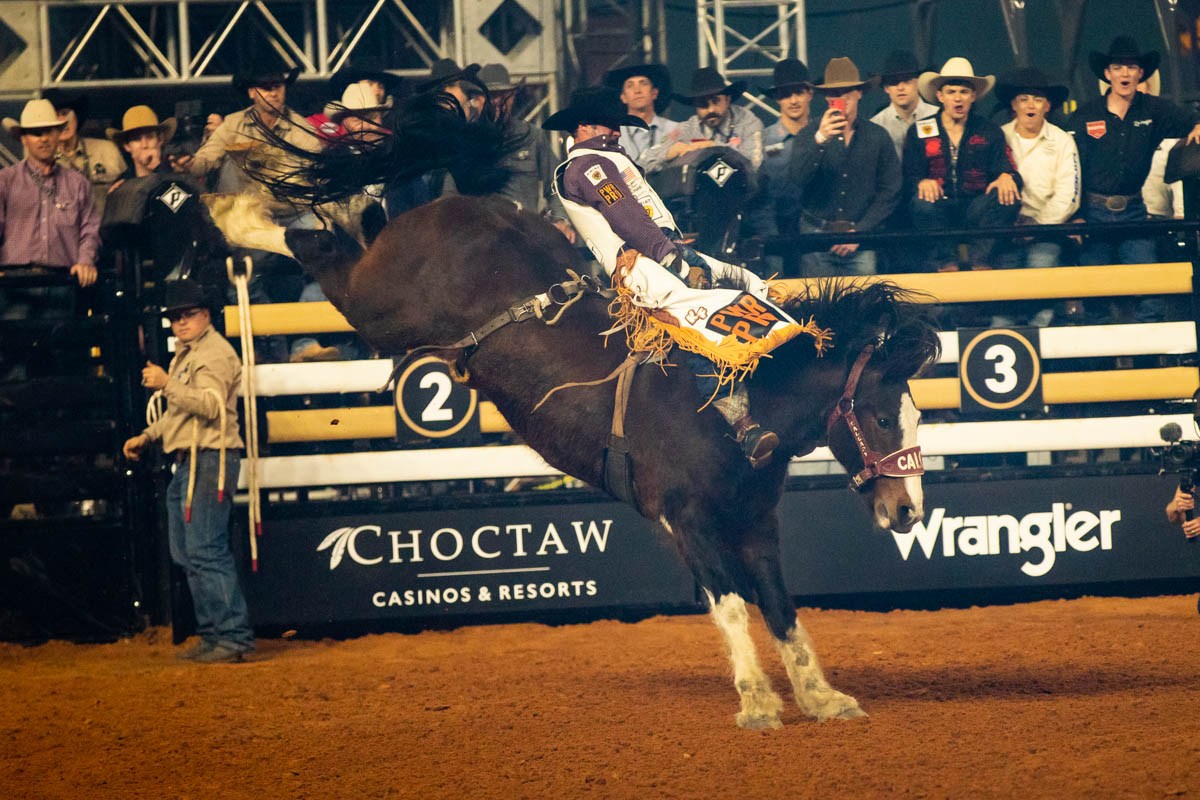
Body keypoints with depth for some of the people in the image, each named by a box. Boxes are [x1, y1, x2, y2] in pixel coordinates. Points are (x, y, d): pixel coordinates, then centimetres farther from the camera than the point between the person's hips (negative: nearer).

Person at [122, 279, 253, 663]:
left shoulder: (214, 353, -9)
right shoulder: (186, 355, 24)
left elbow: (210, 405, -23)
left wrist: (167, 384, -28)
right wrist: (146, 436, 27)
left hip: (209, 459, -11)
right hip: (186, 464, 11)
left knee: (206, 551, -15)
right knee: (187, 555, 11)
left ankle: (232, 637, -15)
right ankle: (213, 634, 15)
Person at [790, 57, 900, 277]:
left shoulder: (877, 136, 6)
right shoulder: (810, 133, 2)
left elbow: (890, 191, 5)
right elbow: (799, 178, -13)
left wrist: (859, 231, -4)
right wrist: (820, 140, -27)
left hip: (861, 234, 1)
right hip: (817, 234, 0)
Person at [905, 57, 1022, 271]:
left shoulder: (990, 132, 14)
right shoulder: (918, 133, 11)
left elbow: (1006, 167, 5)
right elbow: (909, 178, 2)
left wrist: (1006, 177, -21)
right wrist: (922, 183, -23)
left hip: (977, 212, 1)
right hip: (940, 211, -1)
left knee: (1008, 196, -29)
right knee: (922, 203, -34)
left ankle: (980, 261, -22)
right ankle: (945, 263, -22)